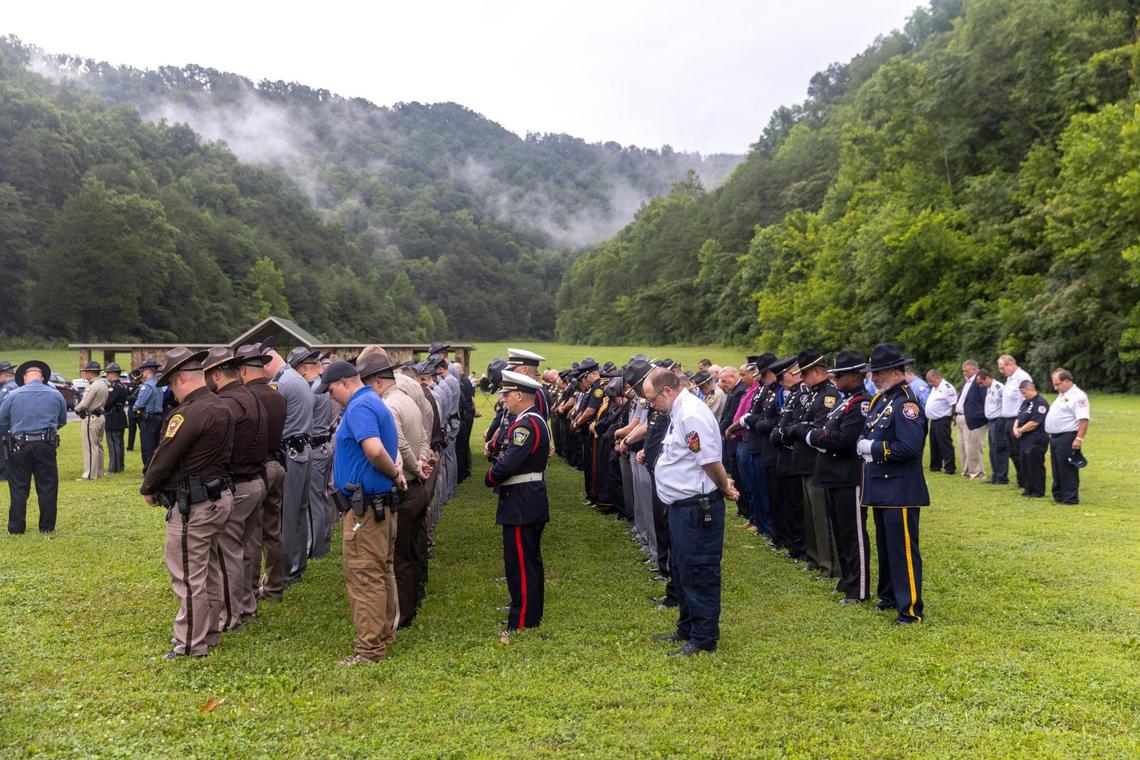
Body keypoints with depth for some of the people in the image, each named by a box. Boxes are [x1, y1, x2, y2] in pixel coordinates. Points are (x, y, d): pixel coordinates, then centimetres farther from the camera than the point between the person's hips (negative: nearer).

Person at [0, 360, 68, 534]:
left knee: (18, 487, 9)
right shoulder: (56, 395, 3)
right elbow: (62, 421, 15)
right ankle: (47, 525, 10)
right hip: (46, 447, 0)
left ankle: (16, 526, 12)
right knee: (47, 487, 7)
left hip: (19, 447, 0)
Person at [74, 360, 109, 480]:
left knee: (90, 447, -5)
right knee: (98, 446, 14)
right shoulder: (103, 385, 12)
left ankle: (90, 474, -3)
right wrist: (80, 407, 9)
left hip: (91, 419, -10)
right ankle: (98, 472, 20)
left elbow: (84, 404, -18)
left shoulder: (93, 386, -18)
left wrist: (76, 408, 3)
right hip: (100, 416, 10)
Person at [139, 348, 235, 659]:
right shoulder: (222, 408, 10)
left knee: (189, 578, 0)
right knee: (209, 571, 19)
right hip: (220, 496, 10)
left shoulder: (190, 412, -20)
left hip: (193, 506, -10)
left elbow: (164, 456, -18)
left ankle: (191, 645, 8)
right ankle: (210, 632, 29)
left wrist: (148, 489, 1)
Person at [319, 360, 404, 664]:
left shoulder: (359, 408, -16)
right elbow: (388, 448, 21)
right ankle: (385, 636, 27)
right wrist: (396, 471, 2)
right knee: (382, 573, 16)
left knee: (364, 576, -4)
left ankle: (369, 649, 2)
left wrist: (393, 472, -16)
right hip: (383, 503, 10)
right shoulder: (377, 403, 17)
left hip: (364, 507, -10)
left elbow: (374, 449, -32)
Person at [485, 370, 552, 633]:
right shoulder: (534, 420, 13)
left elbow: (508, 464, -25)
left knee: (520, 564, -4)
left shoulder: (527, 425, -20)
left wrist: (490, 478, -8)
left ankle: (522, 623, 2)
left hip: (520, 507, -11)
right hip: (532, 504, 11)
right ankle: (533, 612, 31)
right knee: (530, 560, 19)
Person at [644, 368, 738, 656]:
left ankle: (703, 638, 11)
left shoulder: (692, 414, -22)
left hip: (697, 508, -11)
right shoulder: (679, 412, 11)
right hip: (682, 505, 11)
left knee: (699, 573, 0)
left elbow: (711, 461, -22)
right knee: (682, 570, 20)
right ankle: (687, 628, 35)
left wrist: (725, 488, -7)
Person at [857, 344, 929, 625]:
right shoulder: (881, 399, 11)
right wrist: (863, 443, 0)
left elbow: (909, 447, -26)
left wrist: (873, 448, -19)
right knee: (884, 547, 20)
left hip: (900, 491, -9)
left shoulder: (906, 402, -17)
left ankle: (910, 609, 4)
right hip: (881, 489, 9)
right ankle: (889, 596, 33)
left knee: (903, 549, -3)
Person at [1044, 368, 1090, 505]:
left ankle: (1070, 499, 0)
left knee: (1068, 471, -5)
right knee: (1057, 470, 14)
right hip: (1055, 437, 10)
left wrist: (1079, 439, -26)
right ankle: (1059, 496, 22)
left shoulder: (1078, 396, -12)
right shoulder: (1062, 395, 19)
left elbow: (1083, 420, -20)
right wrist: (1051, 436, 19)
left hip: (1067, 439, -10)